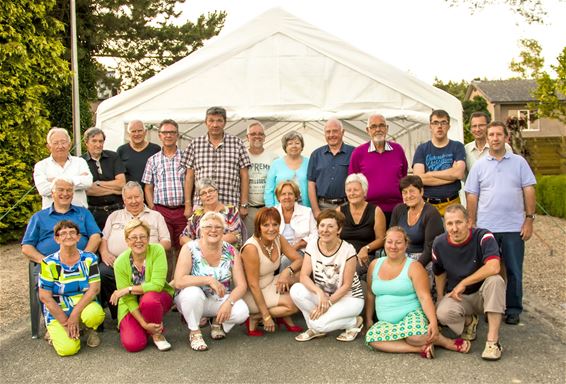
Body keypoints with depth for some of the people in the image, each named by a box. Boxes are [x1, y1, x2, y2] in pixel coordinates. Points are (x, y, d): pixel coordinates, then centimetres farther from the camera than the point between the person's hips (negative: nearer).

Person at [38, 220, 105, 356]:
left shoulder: (89, 259, -2)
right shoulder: (49, 263, -6)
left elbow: (94, 288, -8)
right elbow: (45, 297, -7)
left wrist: (75, 314, -19)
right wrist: (65, 322, -11)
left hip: (84, 306, 1)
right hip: (58, 312, -1)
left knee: (96, 314, -35)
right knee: (68, 348, -23)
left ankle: (90, 330, 3)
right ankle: (55, 332, 13)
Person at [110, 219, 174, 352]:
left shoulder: (157, 251, -19)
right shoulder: (120, 262, -15)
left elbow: (157, 285, -26)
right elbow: (128, 299, -14)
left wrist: (127, 289, -24)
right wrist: (144, 324, -22)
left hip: (157, 298, -1)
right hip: (132, 306, 1)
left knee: (148, 299, -37)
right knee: (132, 344, -20)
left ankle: (157, 334, -7)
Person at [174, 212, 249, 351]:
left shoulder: (231, 251, -7)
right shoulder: (190, 249, -14)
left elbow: (241, 285, -10)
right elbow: (179, 282, -25)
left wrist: (228, 303, -28)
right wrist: (209, 280, -31)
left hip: (220, 300, 2)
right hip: (191, 299, -2)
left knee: (242, 312, -25)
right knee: (193, 292, -36)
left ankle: (218, 322, 9)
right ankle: (194, 332, -9)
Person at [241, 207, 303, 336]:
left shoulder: (278, 239, -4)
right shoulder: (251, 248, -26)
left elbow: (299, 260, -2)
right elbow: (253, 285, -23)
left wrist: (287, 271, -25)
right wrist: (266, 316, -20)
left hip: (270, 285, 7)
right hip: (251, 295, -7)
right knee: (294, 304, -22)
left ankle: (285, 318, 1)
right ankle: (254, 318, -4)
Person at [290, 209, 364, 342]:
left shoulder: (348, 250, -20)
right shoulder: (312, 246, -9)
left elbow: (347, 285, -15)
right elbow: (304, 276, -14)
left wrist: (328, 302, -22)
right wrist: (320, 293, -30)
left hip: (349, 297, -5)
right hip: (322, 294, 5)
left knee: (319, 323, -28)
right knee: (296, 290, -22)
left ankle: (354, 322, 2)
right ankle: (316, 328, -1)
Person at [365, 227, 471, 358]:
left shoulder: (414, 267, -3)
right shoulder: (375, 265, 9)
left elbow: (424, 297, -13)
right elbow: (370, 294, 19)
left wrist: (433, 322, -26)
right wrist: (368, 320, 13)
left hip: (412, 314, -4)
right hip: (386, 321, 4)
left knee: (416, 335, -39)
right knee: (371, 338, -30)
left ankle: (448, 342, -7)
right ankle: (422, 348, -23)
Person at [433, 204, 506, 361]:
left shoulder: (483, 236, -20)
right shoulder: (439, 244, -6)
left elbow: (493, 267, -36)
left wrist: (463, 283, -26)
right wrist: (440, 299, 10)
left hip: (482, 293, -2)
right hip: (456, 296, 2)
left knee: (495, 280, -36)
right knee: (443, 313, -32)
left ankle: (493, 341, -30)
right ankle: (469, 321, 6)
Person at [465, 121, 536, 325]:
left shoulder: (519, 162, 5)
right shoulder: (479, 165, 6)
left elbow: (529, 192, 3)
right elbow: (472, 196, 5)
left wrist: (529, 219, -4)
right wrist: (471, 224, 0)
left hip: (514, 227, 0)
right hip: (486, 227, 1)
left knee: (514, 271, 6)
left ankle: (513, 309, 18)